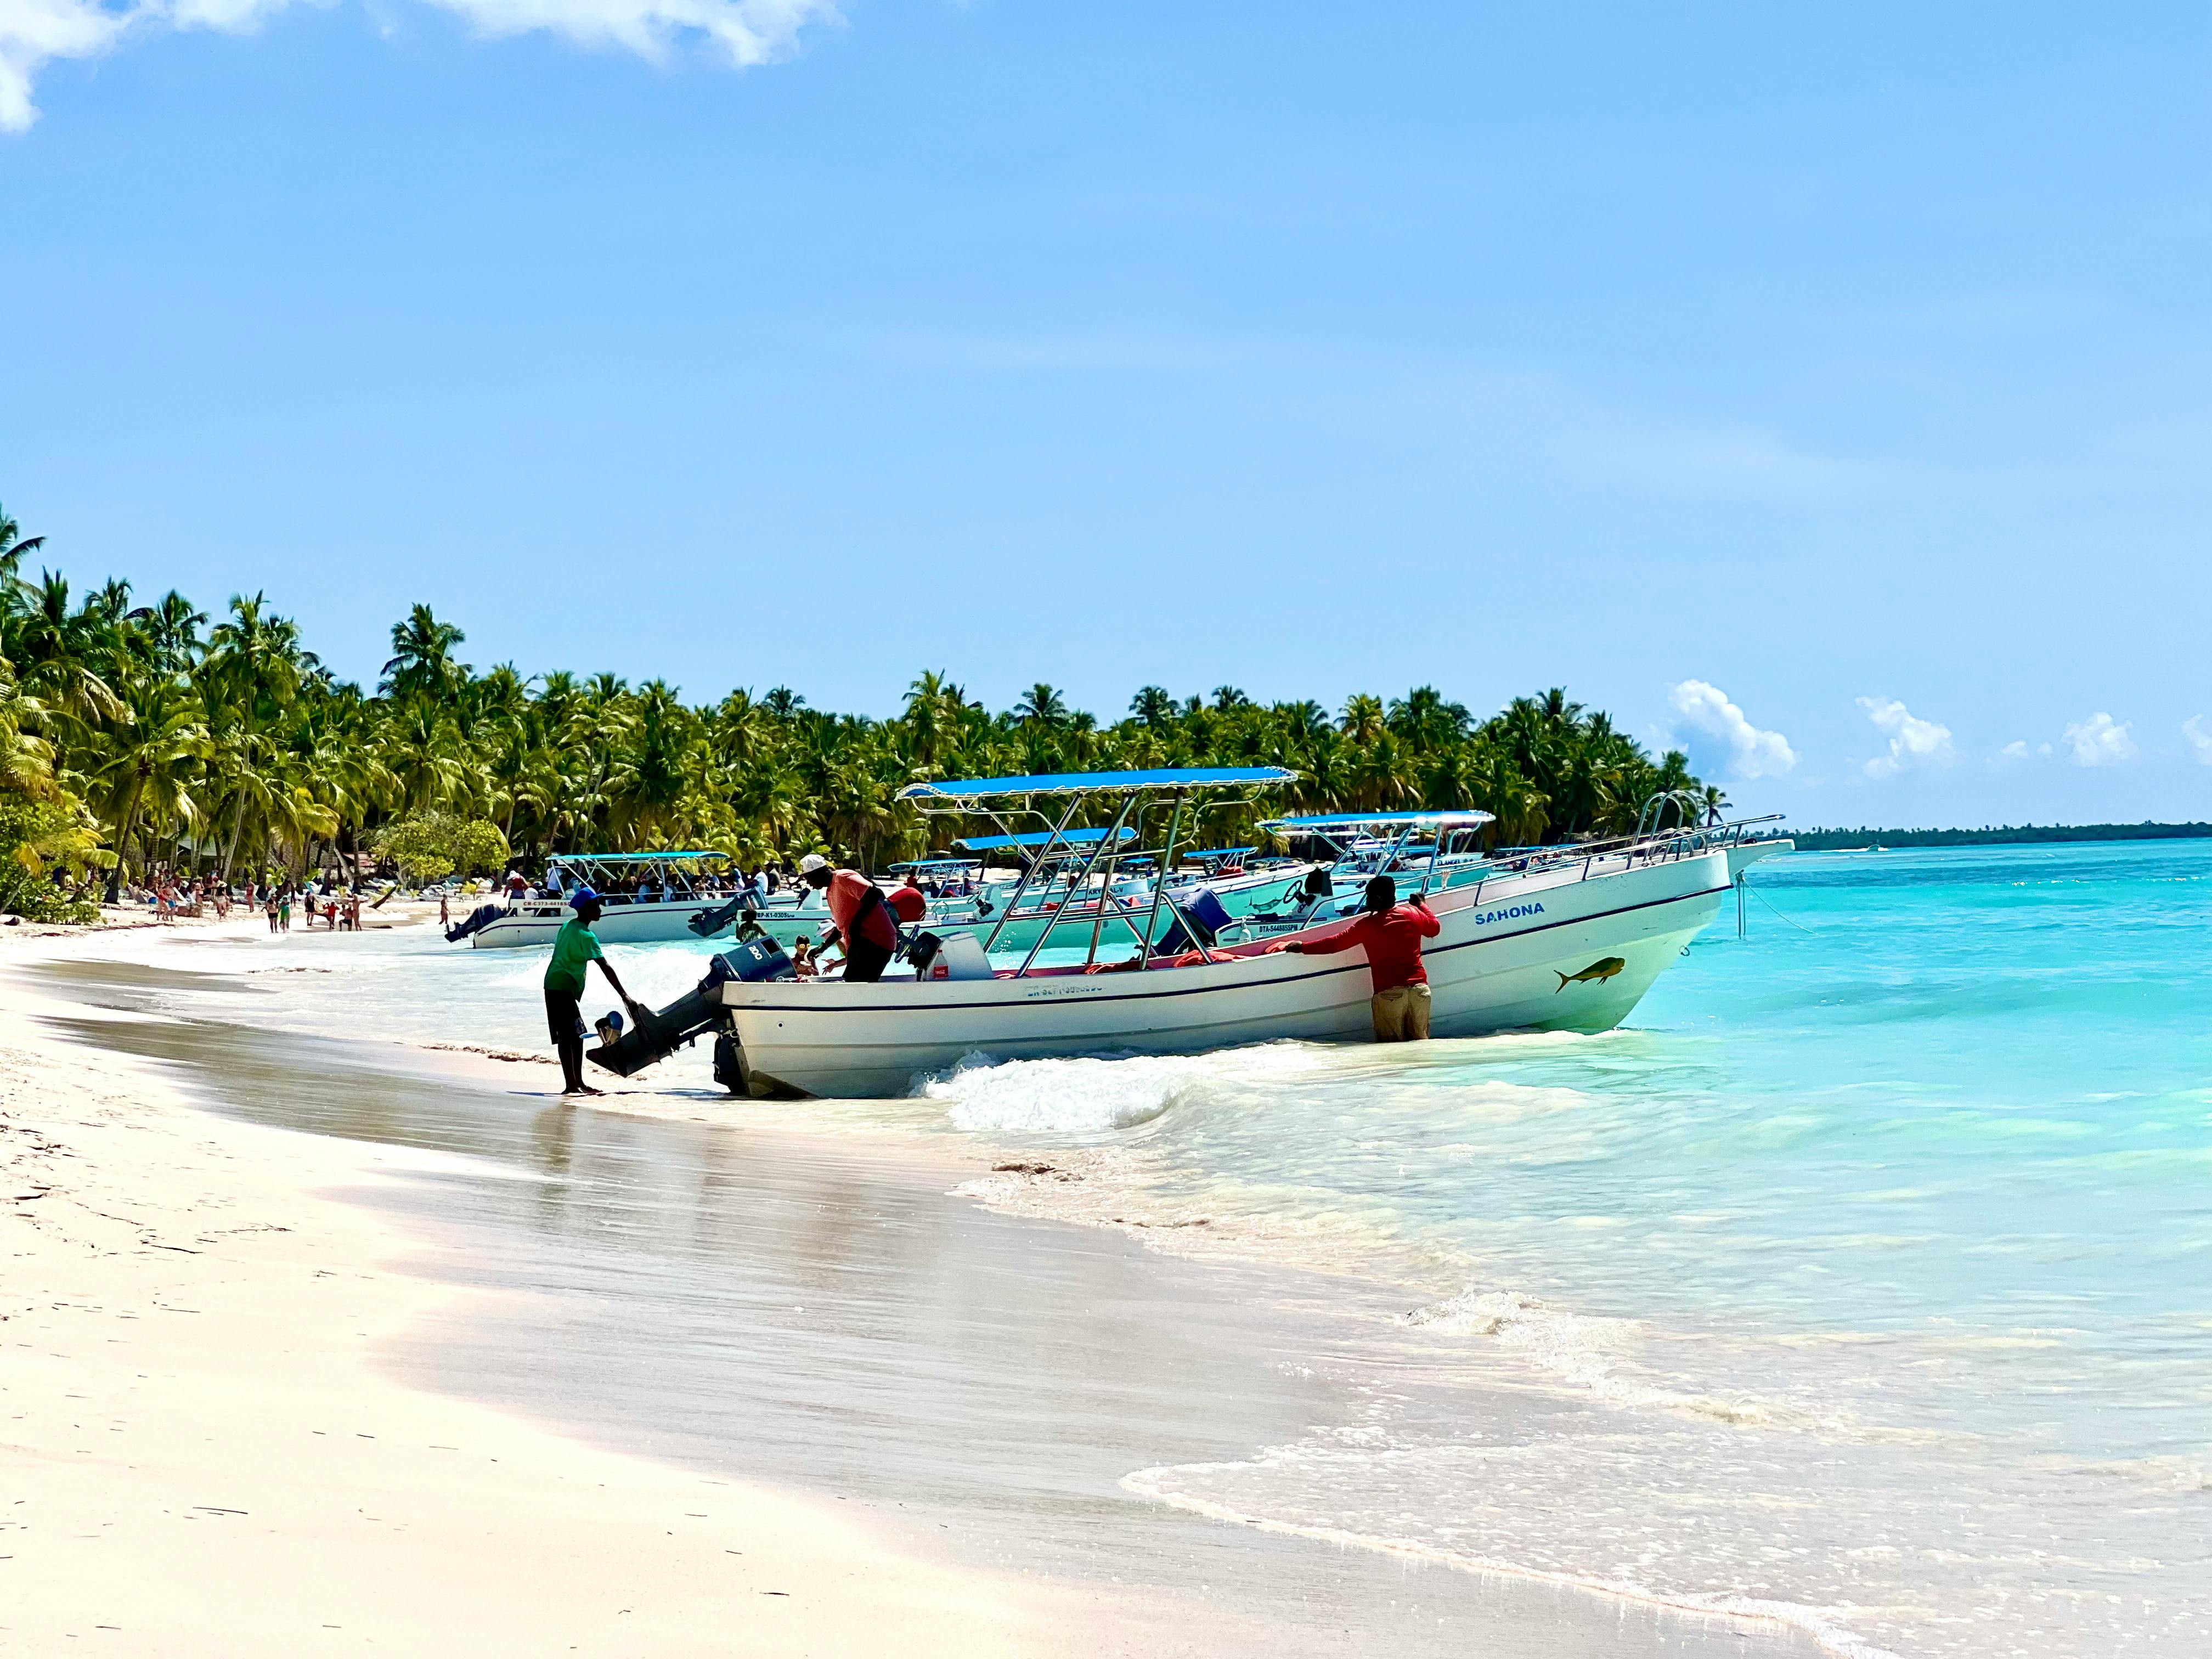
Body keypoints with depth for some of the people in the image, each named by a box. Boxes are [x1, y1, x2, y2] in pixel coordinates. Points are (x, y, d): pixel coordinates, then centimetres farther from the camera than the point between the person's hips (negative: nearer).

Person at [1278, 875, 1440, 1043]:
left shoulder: (1368, 925, -4)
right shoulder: (1414, 914, 7)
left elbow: (1336, 943, 0)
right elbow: (1434, 928, 28)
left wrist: (1303, 948, 11)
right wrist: (1422, 905, 46)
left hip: (1388, 993, -4)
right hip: (1420, 989, 4)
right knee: (1420, 1042, 7)